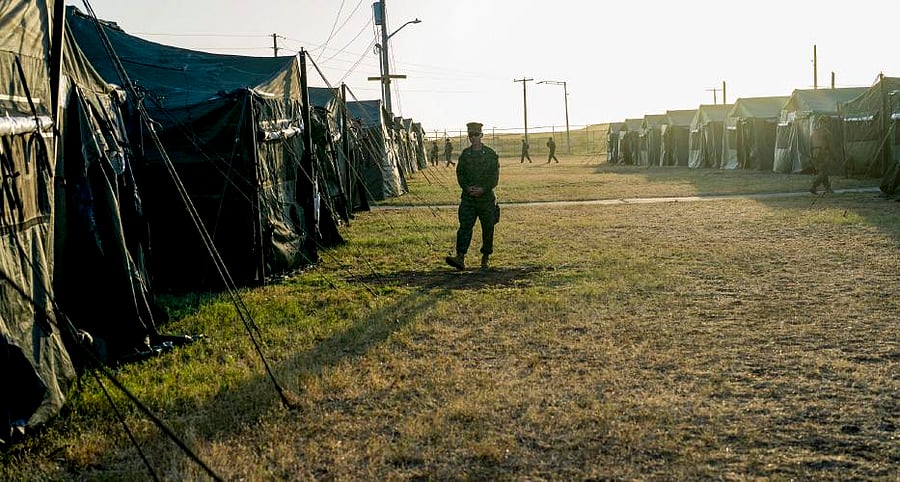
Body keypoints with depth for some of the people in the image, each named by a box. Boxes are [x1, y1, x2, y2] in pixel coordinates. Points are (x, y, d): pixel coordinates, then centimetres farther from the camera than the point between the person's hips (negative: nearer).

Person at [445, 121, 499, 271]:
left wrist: (483, 189, -16)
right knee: (465, 225, -11)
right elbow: (460, 173, 7)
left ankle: (486, 257, 22)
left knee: (487, 228, 7)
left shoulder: (490, 154, -1)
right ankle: (460, 257, -19)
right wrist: (467, 187, -9)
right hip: (468, 197, 1)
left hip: (486, 196, -1)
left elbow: (495, 176, -4)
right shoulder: (465, 154, 8)